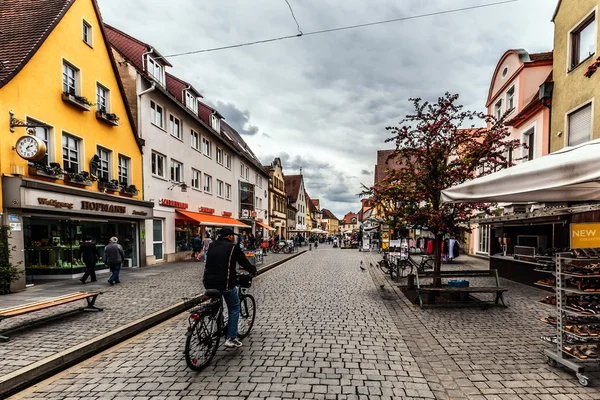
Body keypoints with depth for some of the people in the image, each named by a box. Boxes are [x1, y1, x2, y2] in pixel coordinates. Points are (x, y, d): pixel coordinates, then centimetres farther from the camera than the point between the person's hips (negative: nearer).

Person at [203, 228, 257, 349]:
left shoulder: (212, 246, 13)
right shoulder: (233, 247, -5)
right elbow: (244, 262, 0)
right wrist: (253, 270, 20)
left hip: (209, 282, 6)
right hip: (225, 283, -6)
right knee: (234, 309, 11)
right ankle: (231, 339, 9)